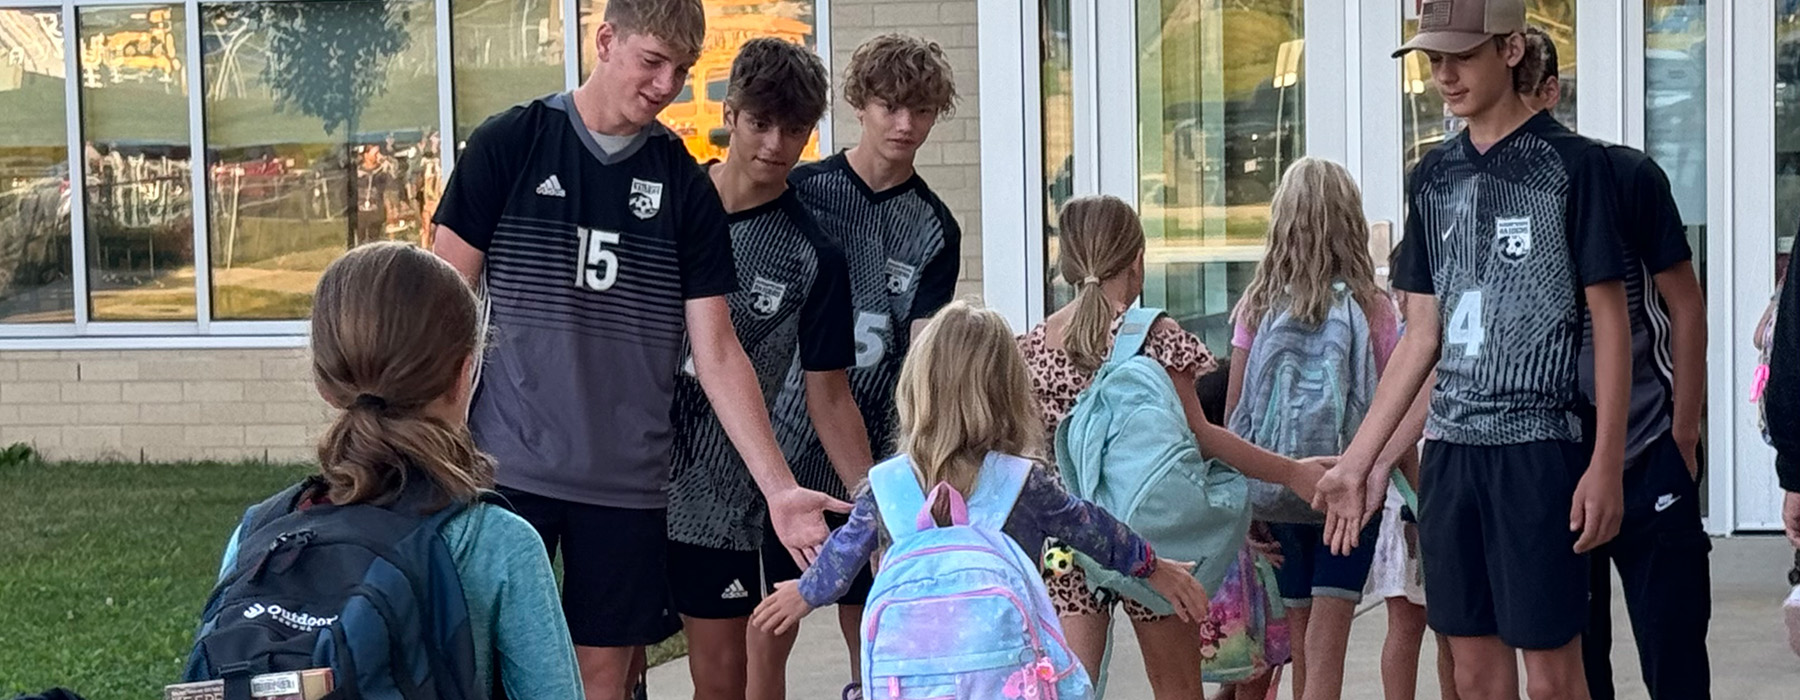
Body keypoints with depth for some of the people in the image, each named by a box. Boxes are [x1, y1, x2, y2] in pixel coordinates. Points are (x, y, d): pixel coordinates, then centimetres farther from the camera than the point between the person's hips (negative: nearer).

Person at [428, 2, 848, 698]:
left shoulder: (684, 185, 5)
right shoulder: (508, 144, -1)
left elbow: (717, 354, 3)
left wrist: (779, 486, -4)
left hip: (629, 483, 2)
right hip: (508, 467, -2)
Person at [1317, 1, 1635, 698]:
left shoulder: (1574, 164, -4)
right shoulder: (1433, 176, 11)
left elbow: (1610, 320, -4)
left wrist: (1607, 463, -11)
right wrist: (1356, 461, 10)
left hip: (1538, 448, -5)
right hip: (1449, 450, 5)